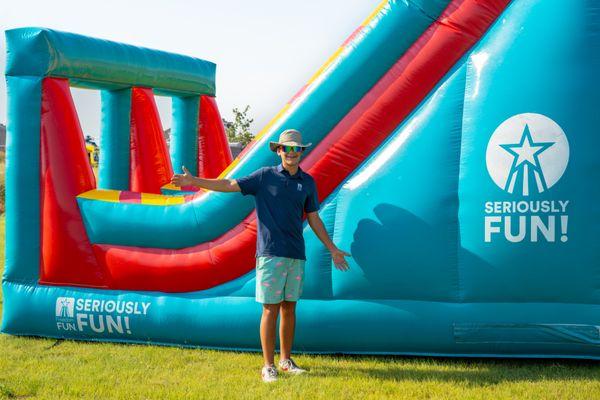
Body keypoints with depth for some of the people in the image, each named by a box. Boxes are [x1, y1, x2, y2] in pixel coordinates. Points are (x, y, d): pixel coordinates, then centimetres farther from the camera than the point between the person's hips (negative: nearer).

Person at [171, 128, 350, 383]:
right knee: (271, 309, -4)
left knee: (289, 307, 9)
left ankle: (286, 360, 20)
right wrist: (194, 181, -12)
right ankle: (268, 366, 1)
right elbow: (229, 185, -2)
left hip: (296, 255, 4)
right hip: (271, 253, -4)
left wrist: (333, 250, 19)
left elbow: (314, 219, 17)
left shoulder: (307, 182, 11)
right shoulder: (265, 176, 1)